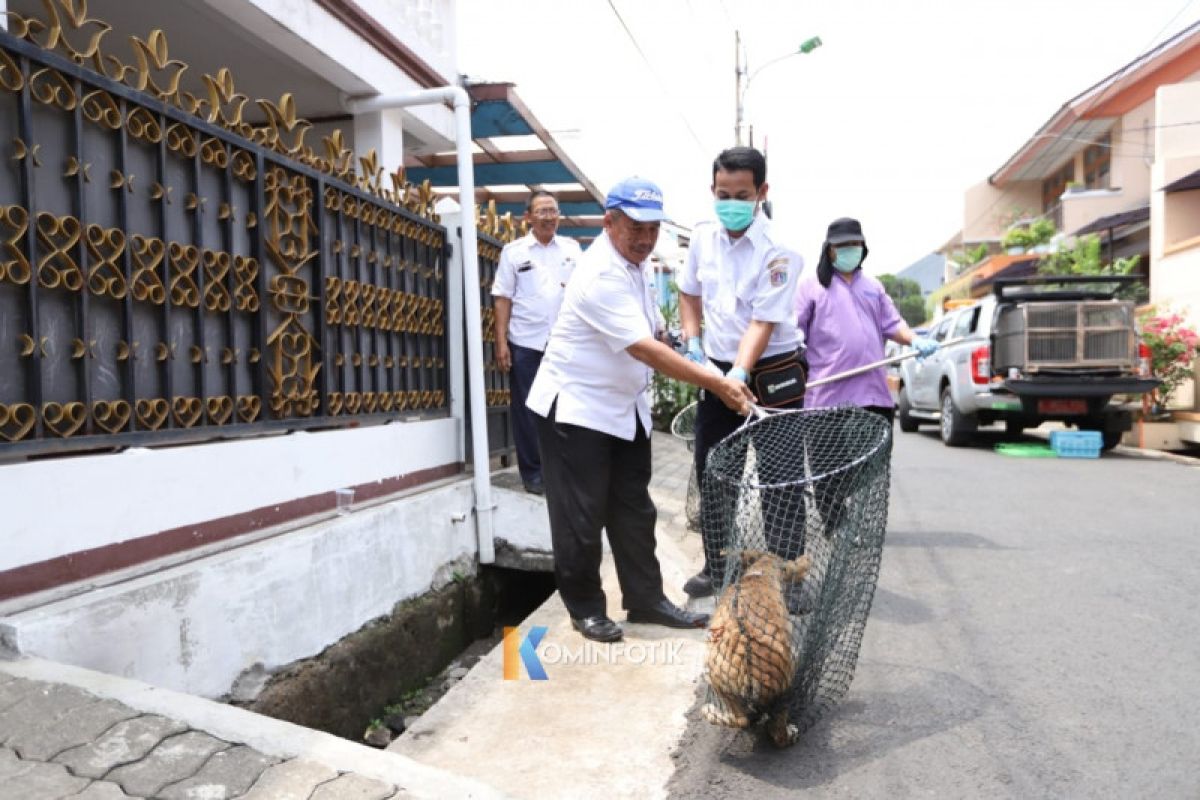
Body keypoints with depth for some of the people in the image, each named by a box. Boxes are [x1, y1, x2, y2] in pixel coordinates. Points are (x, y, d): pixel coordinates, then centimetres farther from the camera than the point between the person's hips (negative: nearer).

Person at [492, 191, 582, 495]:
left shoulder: (572, 248, 9)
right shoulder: (513, 251, 2)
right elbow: (503, 299, 0)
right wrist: (501, 342, -6)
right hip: (525, 343, -2)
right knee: (527, 410, 4)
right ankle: (532, 473, 15)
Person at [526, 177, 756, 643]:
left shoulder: (635, 259, 4)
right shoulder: (602, 277, -26)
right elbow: (646, 350, -32)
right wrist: (717, 384, -33)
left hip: (625, 408, 9)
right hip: (576, 409, -9)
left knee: (634, 511, 13)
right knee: (581, 517, 1)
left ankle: (646, 599, 24)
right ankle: (585, 608, 18)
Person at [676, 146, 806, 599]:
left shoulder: (778, 250, -17)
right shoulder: (703, 237, 0)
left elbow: (763, 323, -23)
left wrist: (739, 375, -35)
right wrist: (692, 343, 4)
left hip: (771, 372, -5)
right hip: (718, 368, 6)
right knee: (709, 472, 11)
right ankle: (716, 566, 27)